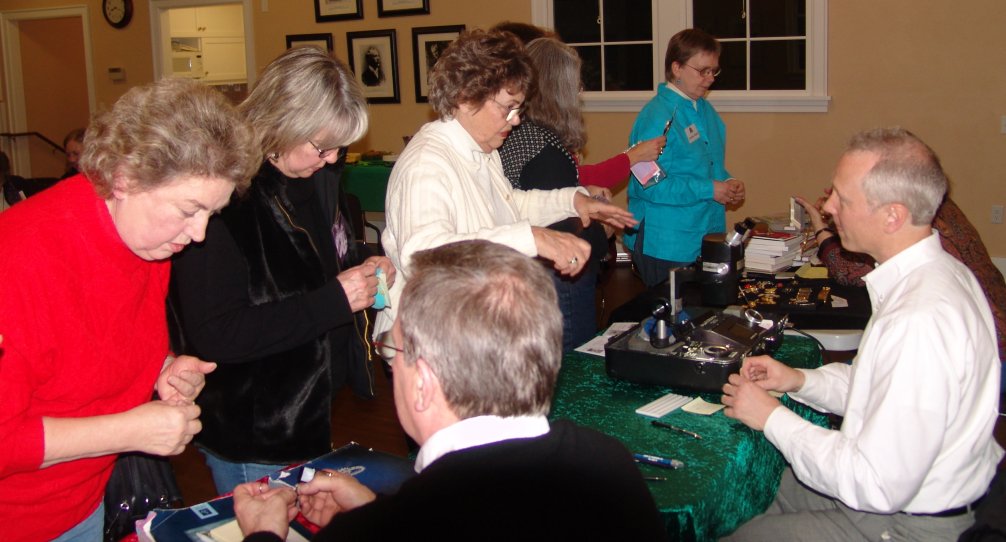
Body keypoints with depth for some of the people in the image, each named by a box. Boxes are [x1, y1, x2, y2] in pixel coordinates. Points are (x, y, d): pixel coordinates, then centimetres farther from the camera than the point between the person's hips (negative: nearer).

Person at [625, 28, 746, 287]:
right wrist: (708, 190, -20)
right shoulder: (657, 117, -17)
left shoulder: (705, 110, 12)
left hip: (706, 238, 9)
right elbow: (648, 185, -23)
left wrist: (728, 183, 2)